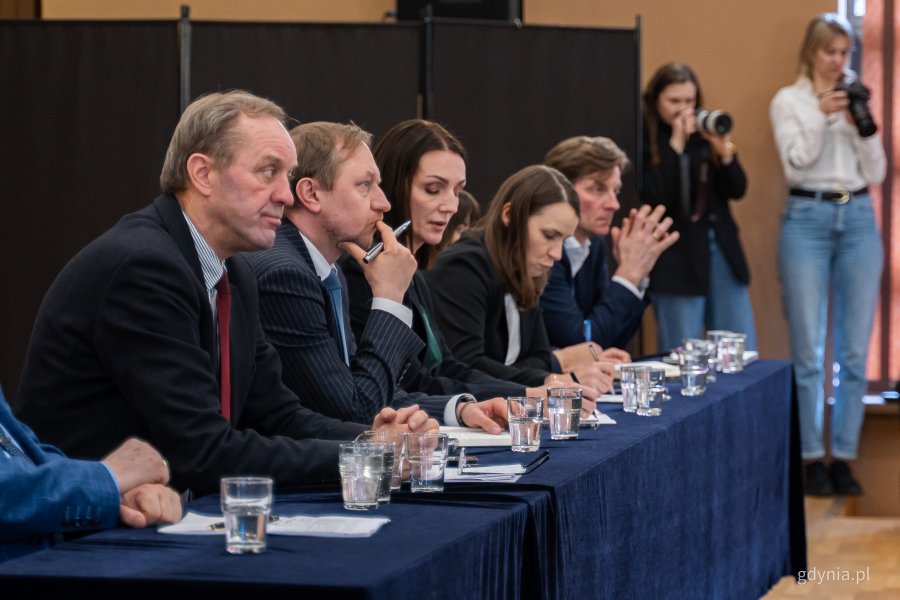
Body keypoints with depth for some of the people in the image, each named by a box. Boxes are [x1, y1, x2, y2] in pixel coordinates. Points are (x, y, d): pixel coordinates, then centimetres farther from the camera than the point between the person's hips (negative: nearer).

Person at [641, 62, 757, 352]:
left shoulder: (705, 135, 7)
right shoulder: (645, 141, -7)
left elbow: (737, 190, 6)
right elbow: (655, 197, -17)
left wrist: (724, 150, -11)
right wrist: (675, 145, -17)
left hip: (722, 251, 5)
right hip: (676, 258, -5)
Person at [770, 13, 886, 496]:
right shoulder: (789, 101, 5)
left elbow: (876, 174, 7)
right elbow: (795, 166, -6)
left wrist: (862, 127, -7)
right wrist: (821, 116, -15)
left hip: (858, 220, 3)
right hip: (807, 218, -3)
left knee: (855, 352, 1)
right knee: (808, 352, -4)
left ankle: (844, 458, 8)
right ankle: (812, 460, 3)